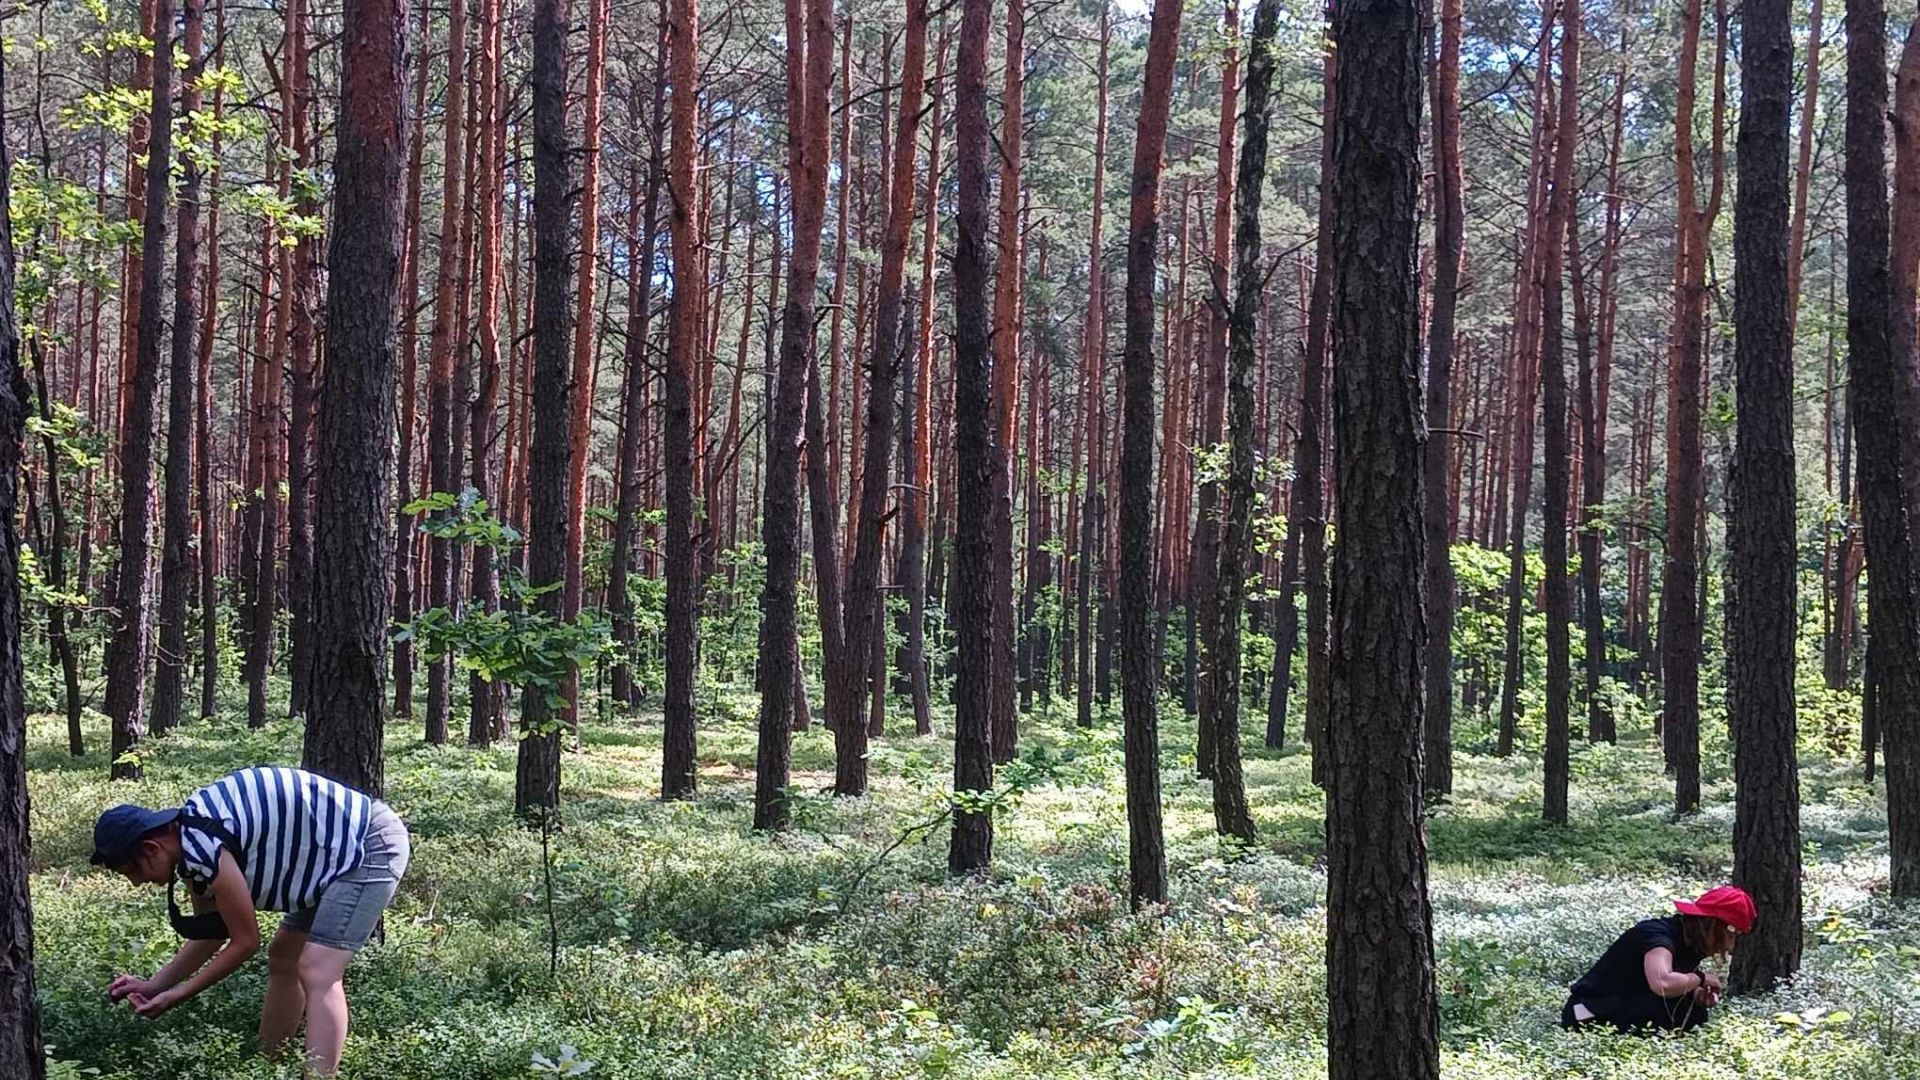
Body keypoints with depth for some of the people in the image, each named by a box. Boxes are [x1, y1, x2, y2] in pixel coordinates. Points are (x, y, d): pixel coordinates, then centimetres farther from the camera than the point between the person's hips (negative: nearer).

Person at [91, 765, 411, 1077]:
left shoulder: (202, 846, -25)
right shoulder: (190, 842, 5)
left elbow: (245, 942, -16)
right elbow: (211, 934, 16)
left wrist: (176, 995, -6)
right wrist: (155, 984, 9)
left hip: (372, 844, -10)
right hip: (345, 851, 10)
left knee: (317, 972, -18)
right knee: (284, 958, 18)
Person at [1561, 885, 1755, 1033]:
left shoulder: (1690, 944, 3)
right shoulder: (1657, 936, -25)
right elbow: (1662, 984, -44)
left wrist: (1699, 994, -7)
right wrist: (1699, 978, -25)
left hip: (1628, 1009, 10)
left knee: (1697, 1013, 2)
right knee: (1675, 1006, -26)